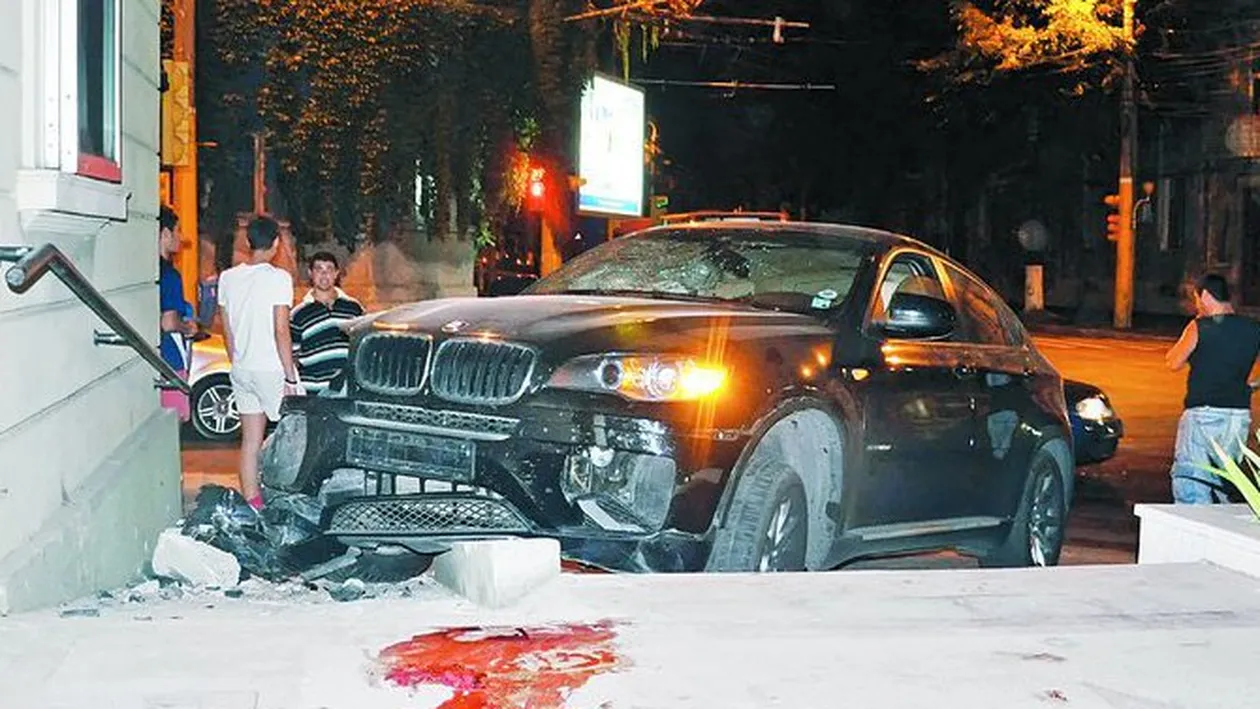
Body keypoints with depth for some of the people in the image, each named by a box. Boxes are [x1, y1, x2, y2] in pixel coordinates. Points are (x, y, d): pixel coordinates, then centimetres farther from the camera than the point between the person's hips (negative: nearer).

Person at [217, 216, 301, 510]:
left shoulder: (228, 278, 5)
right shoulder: (278, 278, -14)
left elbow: (227, 331, 11)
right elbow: (281, 331, -16)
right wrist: (290, 378, -12)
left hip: (241, 371, 6)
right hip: (271, 369, -6)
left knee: (250, 441, 10)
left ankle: (252, 504, 12)